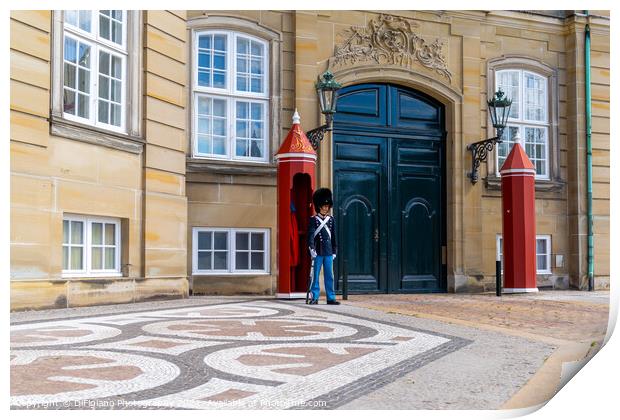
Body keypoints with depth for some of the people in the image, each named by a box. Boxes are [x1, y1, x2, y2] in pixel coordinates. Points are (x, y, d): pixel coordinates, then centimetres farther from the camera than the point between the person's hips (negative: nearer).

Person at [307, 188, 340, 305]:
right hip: (317, 252, -4)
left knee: (329, 276, 6)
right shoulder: (313, 220, -1)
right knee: (315, 275, 1)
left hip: (328, 252, 4)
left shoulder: (331, 220, 11)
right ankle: (315, 297, 6)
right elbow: (310, 235, -10)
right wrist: (312, 248, -21)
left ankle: (331, 298, 10)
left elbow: (334, 237, 15)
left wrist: (334, 251, 13)